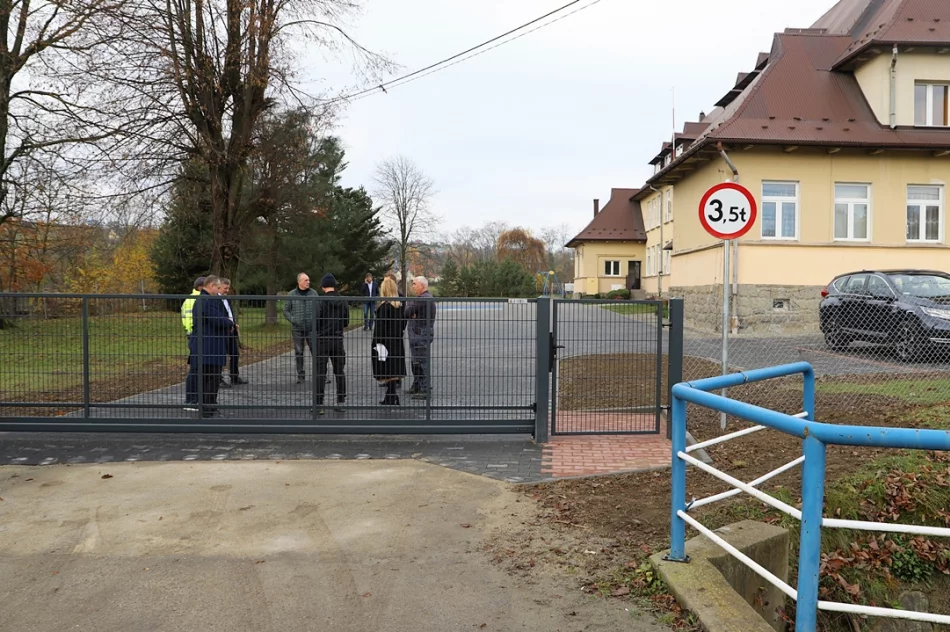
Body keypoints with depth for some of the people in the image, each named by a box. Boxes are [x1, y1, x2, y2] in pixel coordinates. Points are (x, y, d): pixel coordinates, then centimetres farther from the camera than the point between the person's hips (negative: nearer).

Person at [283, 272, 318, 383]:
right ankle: (300, 376, 16)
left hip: (311, 328, 0)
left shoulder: (314, 293, 2)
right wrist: (294, 321, -10)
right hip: (297, 329, 0)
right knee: (299, 353, 6)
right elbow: (286, 311, 4)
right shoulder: (291, 295, 0)